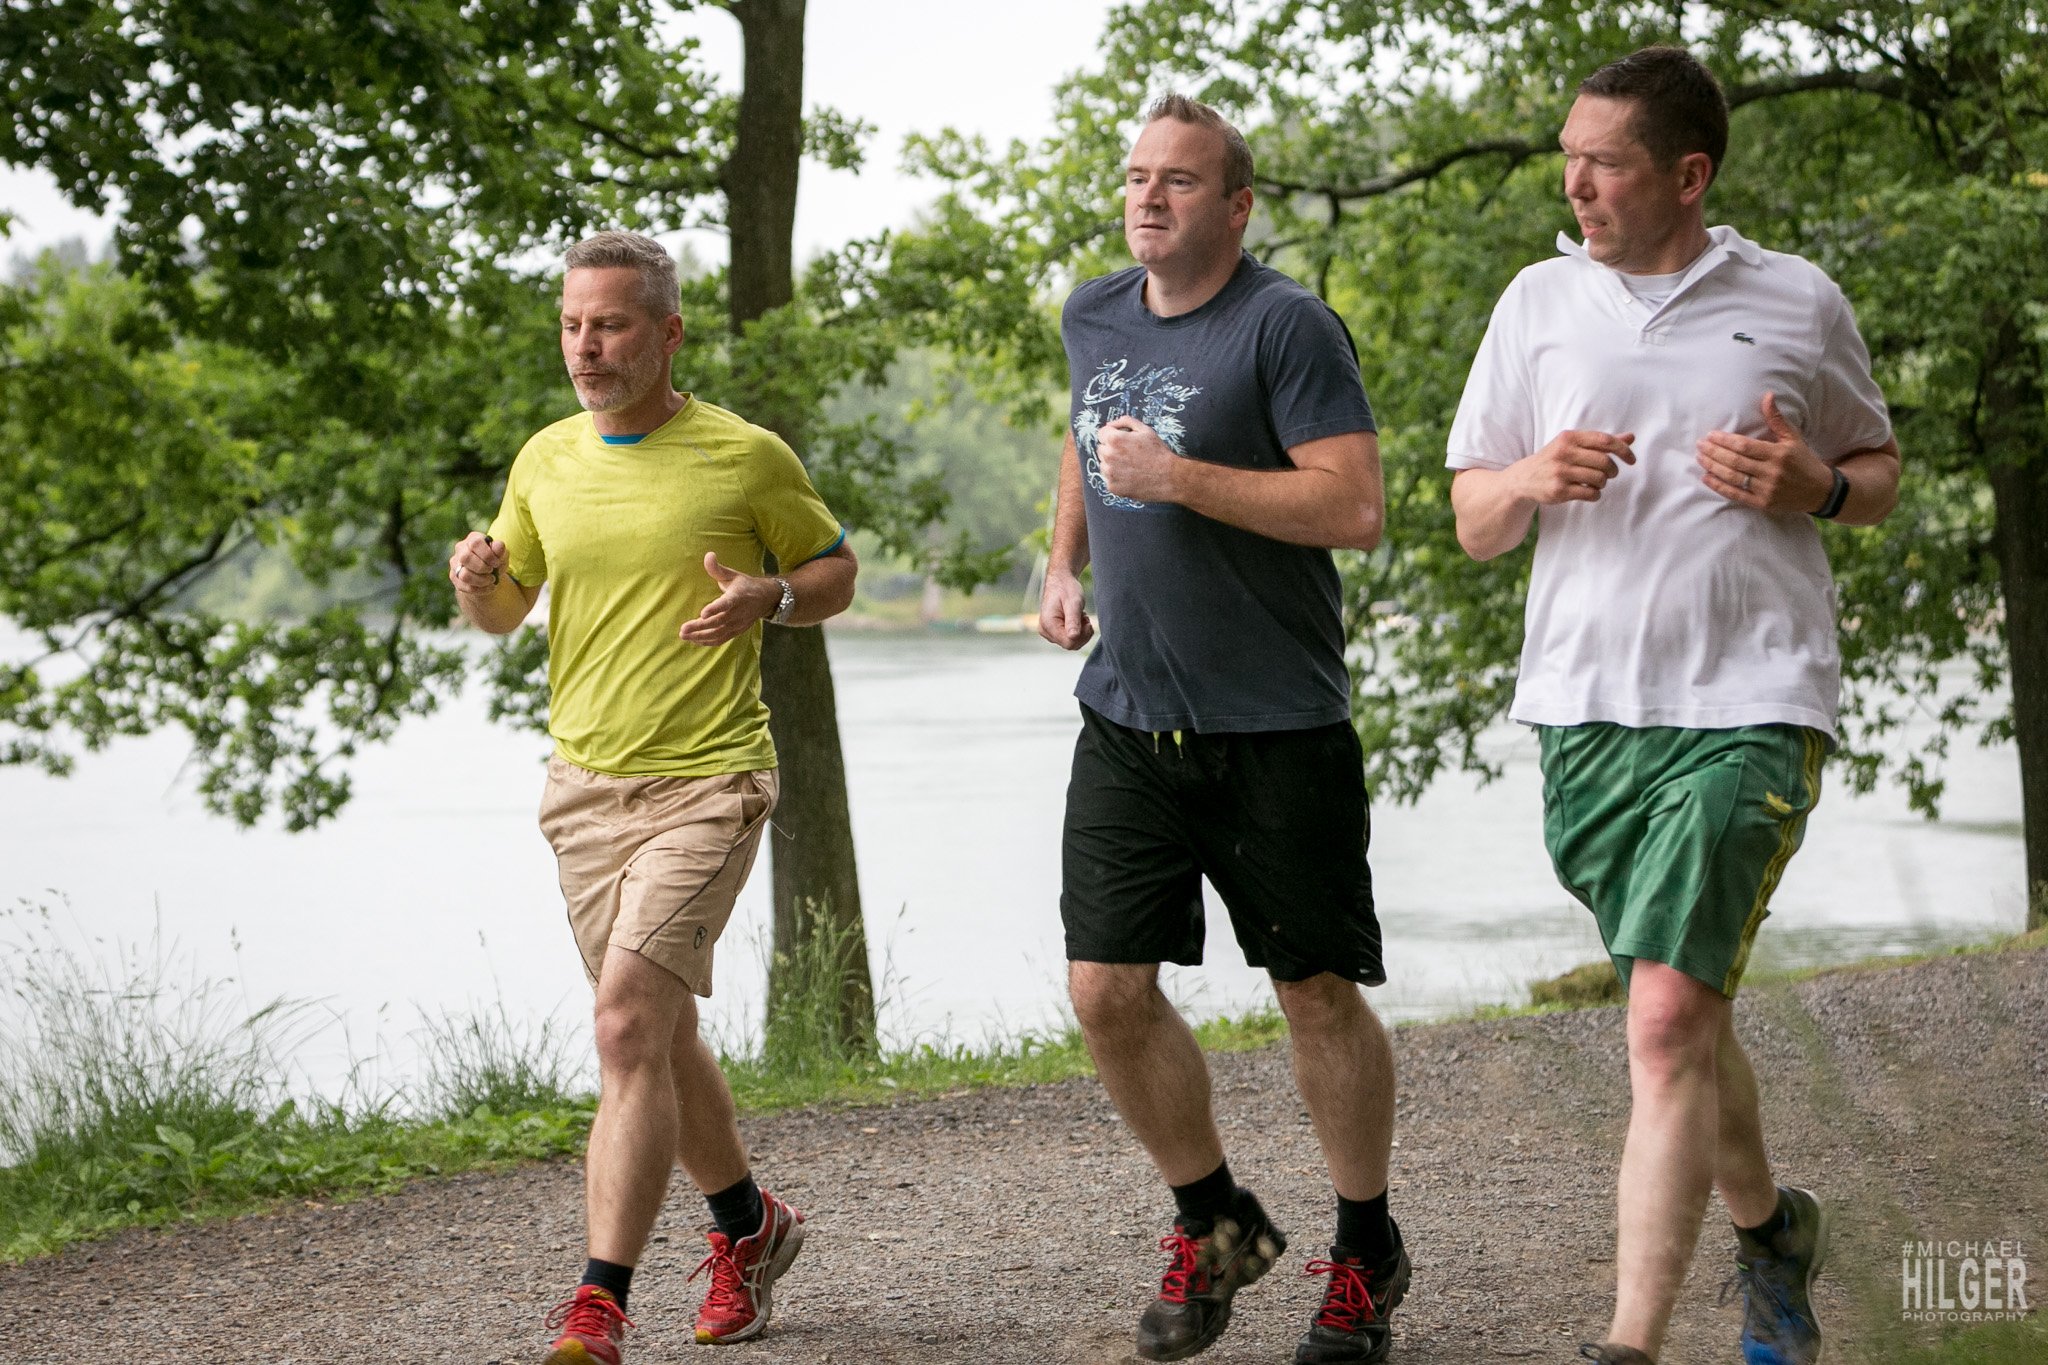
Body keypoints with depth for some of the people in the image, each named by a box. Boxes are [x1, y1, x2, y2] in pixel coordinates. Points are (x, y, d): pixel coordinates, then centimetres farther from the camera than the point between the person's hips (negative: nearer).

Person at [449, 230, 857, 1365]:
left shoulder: (746, 456, -5)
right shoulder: (545, 461, 7)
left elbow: (837, 568, 8)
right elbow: (501, 612, 18)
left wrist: (766, 598, -14)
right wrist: (476, 577, -6)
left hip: (706, 781, -6)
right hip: (584, 782, 6)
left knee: (629, 1026, -18)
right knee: (660, 1041, 15)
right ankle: (747, 1225, 39)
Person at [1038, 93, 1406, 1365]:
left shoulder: (1287, 326, -11)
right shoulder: (1096, 318, 10)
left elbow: (1356, 506, -20)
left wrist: (1180, 478, -21)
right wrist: (1064, 564, 14)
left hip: (1278, 731, -5)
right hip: (1128, 722, 6)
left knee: (1320, 994, 4)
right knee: (1108, 992, 0)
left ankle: (1367, 1256, 23)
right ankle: (1217, 1227, 21)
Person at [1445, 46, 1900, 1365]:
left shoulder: (1799, 302, 4)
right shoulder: (1541, 302, 10)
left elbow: (1880, 474, 17)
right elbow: (1474, 523, 13)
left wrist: (1816, 486, -6)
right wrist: (1533, 481, -10)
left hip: (1751, 703, -4)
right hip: (1584, 705, 4)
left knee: (1669, 1018, -17)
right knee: (1684, 1018, 15)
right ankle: (1770, 1231, 41)